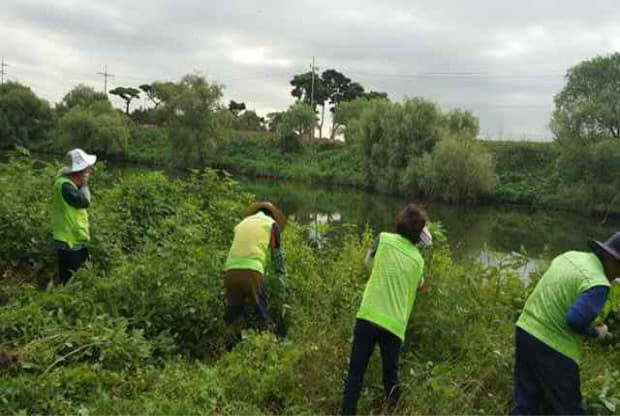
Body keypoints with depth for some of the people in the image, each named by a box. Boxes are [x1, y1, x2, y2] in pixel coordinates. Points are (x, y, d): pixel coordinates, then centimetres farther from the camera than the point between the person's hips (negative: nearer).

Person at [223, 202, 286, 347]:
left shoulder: (242, 222, 31)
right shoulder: (271, 223, 17)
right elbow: (276, 253, 18)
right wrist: (280, 272, 32)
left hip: (230, 269, 4)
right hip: (251, 270, -4)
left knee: (234, 308, 13)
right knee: (262, 309, 4)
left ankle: (236, 340, 8)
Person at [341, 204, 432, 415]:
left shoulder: (384, 239, 4)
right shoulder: (418, 260, 8)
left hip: (368, 316, -1)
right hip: (395, 324, 1)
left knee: (355, 373, 7)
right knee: (391, 376, 20)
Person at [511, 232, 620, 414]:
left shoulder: (571, 255, 8)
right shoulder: (598, 284, -18)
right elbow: (575, 320, -25)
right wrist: (596, 332, -5)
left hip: (525, 330, 8)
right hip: (552, 347, -8)